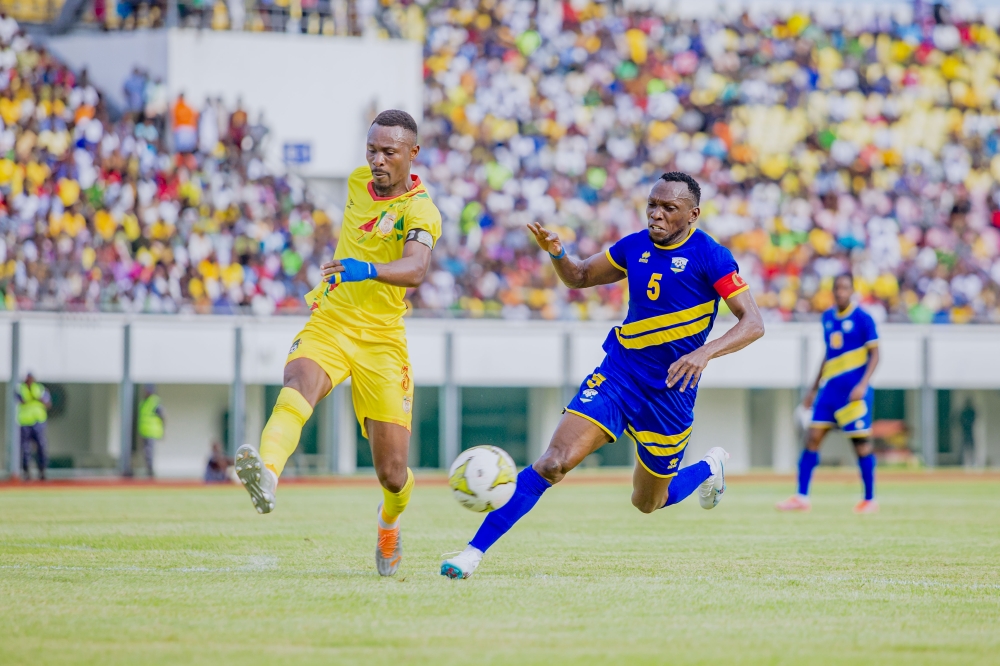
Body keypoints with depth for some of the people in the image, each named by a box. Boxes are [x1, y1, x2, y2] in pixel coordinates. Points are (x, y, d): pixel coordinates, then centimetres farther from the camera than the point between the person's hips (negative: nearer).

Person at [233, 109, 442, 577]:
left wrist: (368, 269, -52)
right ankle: (267, 476, -62)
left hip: (381, 340, -3)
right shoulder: (358, 181, 7)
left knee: (392, 473, 0)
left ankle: (389, 522, 38)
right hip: (328, 325, 3)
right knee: (299, 383, -34)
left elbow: (414, 269, -34)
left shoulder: (420, 212, -13)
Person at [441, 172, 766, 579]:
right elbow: (579, 278, 16)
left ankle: (709, 468, 47)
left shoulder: (709, 257, -13)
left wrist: (705, 352, -33)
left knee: (647, 503, 14)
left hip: (669, 392, -3)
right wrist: (556, 253, -6)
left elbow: (753, 324, -17)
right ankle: (474, 553, -17)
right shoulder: (635, 247, 2)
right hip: (616, 374, 3)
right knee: (552, 463, -17)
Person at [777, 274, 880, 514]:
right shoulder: (828, 317, 12)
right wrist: (814, 388, 23)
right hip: (829, 388, 6)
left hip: (853, 391, -6)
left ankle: (870, 499, 8)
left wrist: (863, 384, -20)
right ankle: (802, 497, 1)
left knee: (861, 442, -3)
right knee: (813, 438, -2)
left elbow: (874, 354, -7)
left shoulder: (862, 318, -7)